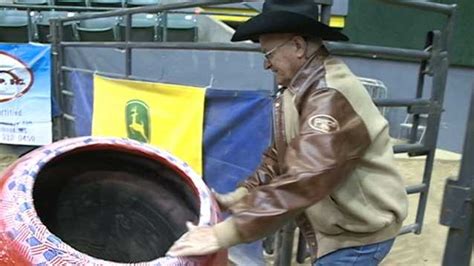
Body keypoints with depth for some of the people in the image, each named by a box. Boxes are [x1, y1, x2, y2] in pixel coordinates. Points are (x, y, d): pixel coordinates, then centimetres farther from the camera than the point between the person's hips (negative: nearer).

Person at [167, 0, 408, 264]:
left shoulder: (332, 98, -28)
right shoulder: (305, 88, 6)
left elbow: (301, 182, -37)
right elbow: (281, 154, 8)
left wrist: (225, 233, -38)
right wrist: (242, 194, -5)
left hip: (359, 233, -9)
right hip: (338, 226, 9)